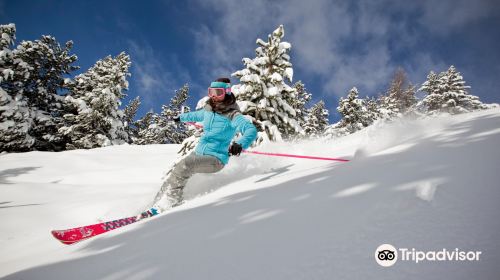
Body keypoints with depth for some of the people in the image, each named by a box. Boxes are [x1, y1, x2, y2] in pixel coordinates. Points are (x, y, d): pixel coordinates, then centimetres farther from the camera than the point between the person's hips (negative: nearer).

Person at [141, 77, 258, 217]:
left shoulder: (232, 115, -14)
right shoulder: (208, 110, 8)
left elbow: (251, 130, -27)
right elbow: (196, 115, 31)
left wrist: (240, 144, -48)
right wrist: (181, 117, 49)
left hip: (216, 159, -7)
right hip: (198, 152, 7)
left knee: (184, 166, -27)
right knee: (175, 171, -6)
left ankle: (165, 206, -21)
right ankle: (159, 204, 1)